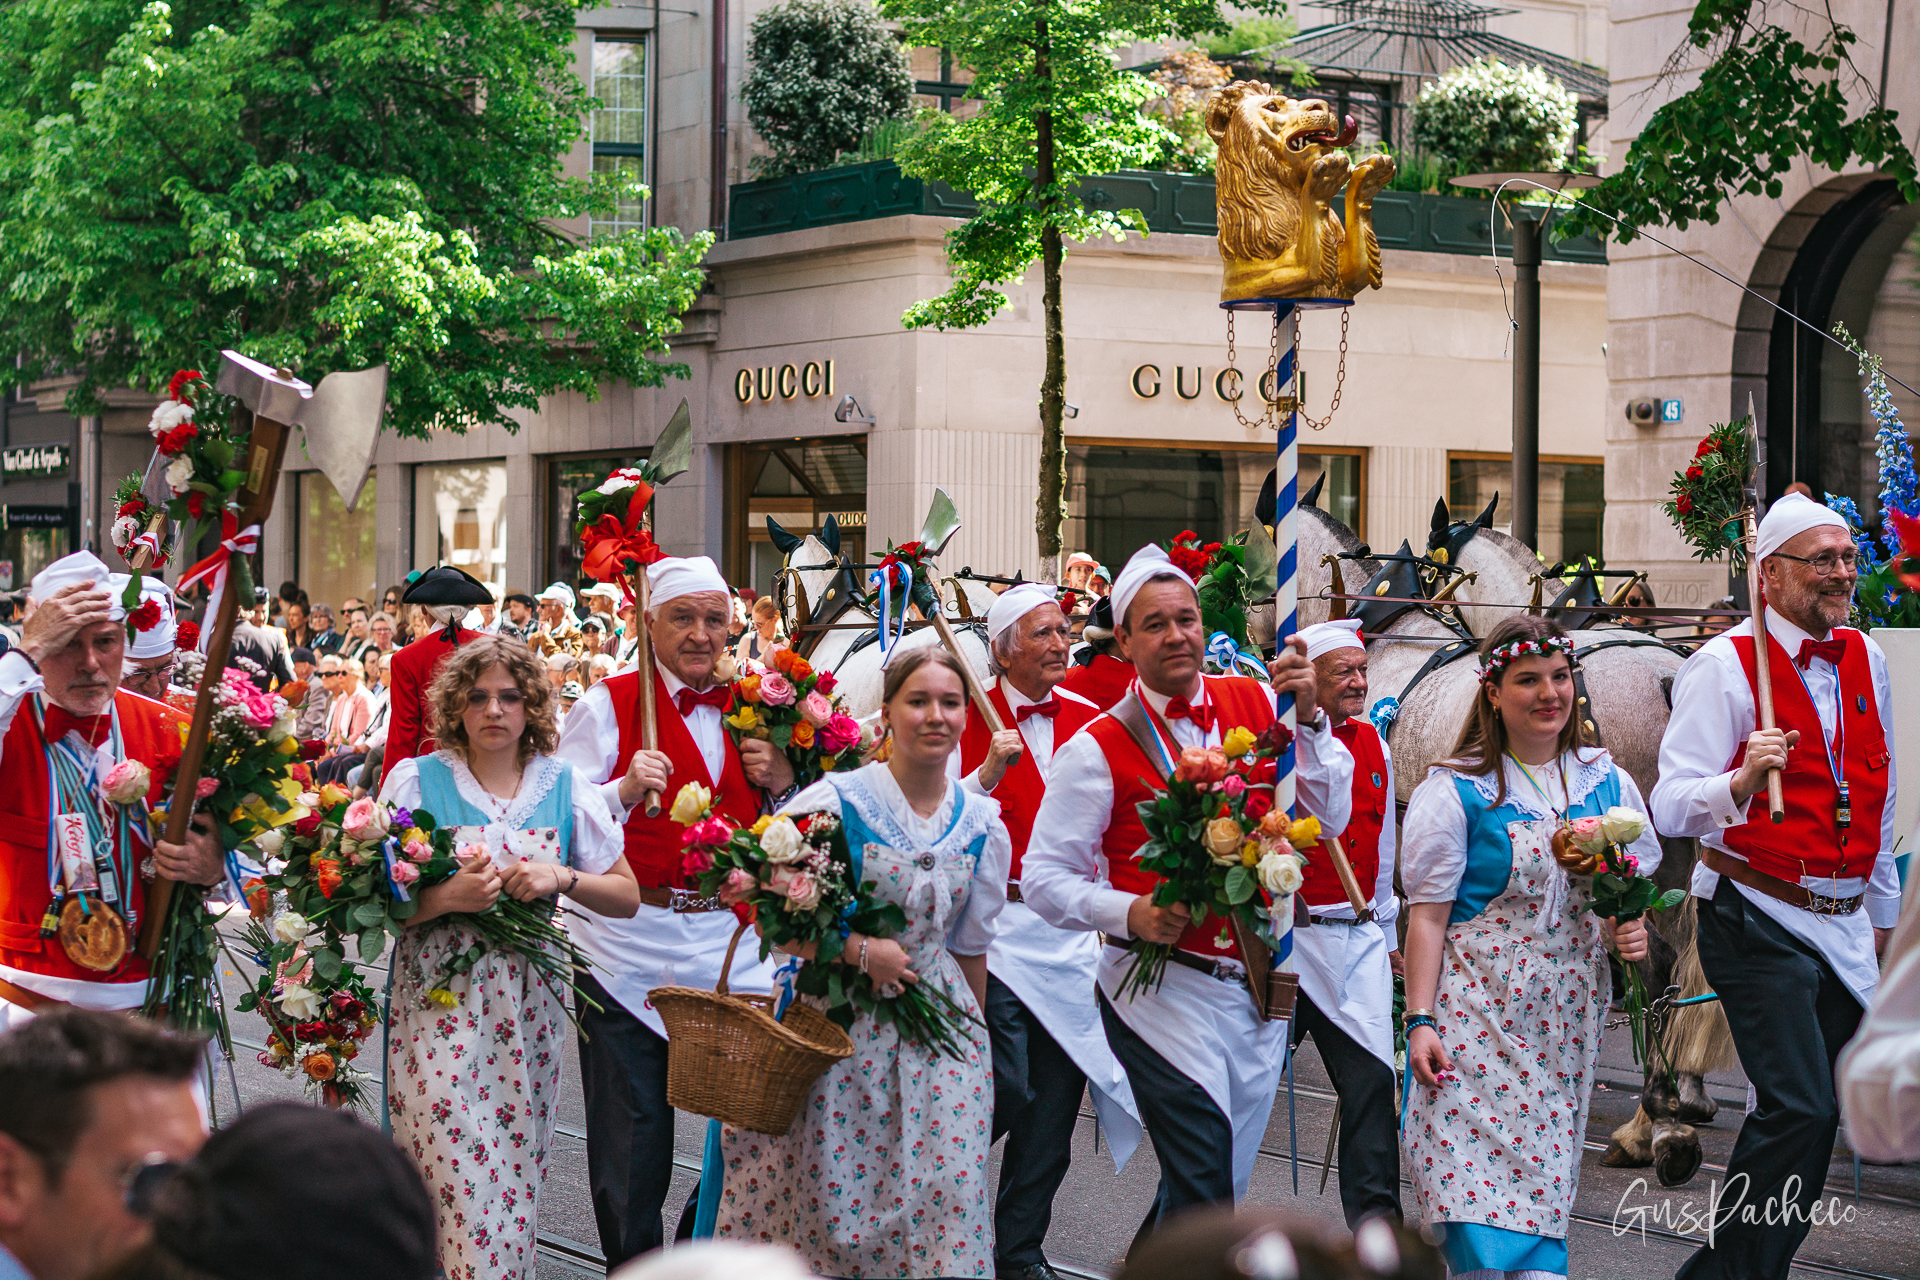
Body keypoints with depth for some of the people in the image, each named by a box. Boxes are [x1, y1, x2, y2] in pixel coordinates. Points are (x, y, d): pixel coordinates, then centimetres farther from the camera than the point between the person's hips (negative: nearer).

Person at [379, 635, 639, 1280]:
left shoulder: (564, 786, 6)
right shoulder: (415, 780, 0)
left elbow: (627, 897, 8)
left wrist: (563, 877, -10)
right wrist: (445, 898, -19)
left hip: (528, 1006, 2)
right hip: (438, 1005, -2)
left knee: (517, 1169, 5)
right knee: (453, 1175, -10)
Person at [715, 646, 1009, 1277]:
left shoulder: (982, 823, 5)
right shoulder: (836, 801, -9)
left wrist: (975, 1036, 19)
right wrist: (861, 950, -17)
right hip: (840, 1023, -3)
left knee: (947, 1183, -4)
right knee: (831, 1190, -2)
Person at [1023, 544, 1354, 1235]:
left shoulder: (1255, 703, 4)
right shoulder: (1097, 749, -7)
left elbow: (1327, 819, 0)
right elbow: (1043, 878, -4)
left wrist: (1308, 719, -13)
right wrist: (1129, 913, -19)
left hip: (1260, 991, 5)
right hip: (1166, 994, -5)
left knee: (1224, 1184, 15)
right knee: (1205, 1199, -13)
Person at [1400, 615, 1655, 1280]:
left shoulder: (1606, 784, 9)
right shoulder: (1455, 790, -3)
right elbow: (1427, 916, -4)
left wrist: (1634, 931, -5)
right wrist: (1420, 1020, -10)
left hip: (1568, 1018, 4)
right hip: (1478, 1013, -4)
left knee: (1544, 1171, 4)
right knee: (1481, 1188, -12)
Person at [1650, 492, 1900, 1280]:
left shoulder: (1864, 659, 11)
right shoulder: (1726, 665, -9)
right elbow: (1671, 808, -15)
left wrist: (1880, 911, 23)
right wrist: (1740, 781, -33)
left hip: (1843, 927, 7)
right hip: (1757, 920, -7)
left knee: (1817, 1112, 7)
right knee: (1797, 1106, -17)